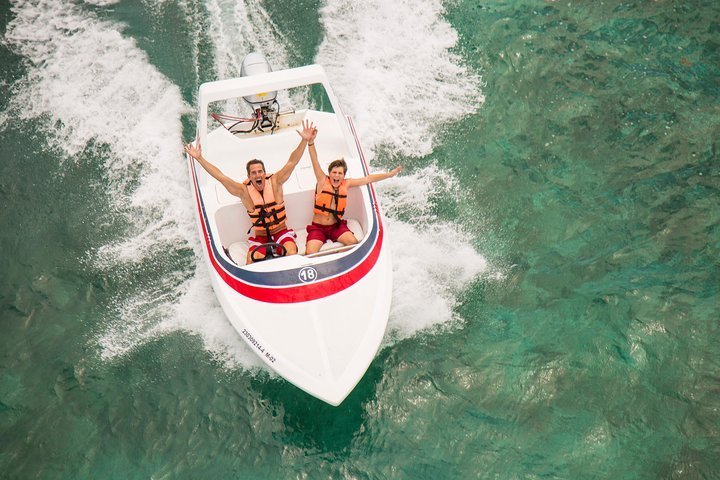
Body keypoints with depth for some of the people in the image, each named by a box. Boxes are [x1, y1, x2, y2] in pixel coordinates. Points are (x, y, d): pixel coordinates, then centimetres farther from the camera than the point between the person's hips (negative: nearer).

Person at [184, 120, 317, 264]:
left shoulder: (274, 182, -7)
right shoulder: (244, 190, -7)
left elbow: (292, 162, -14)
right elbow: (220, 176, -7)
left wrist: (305, 140, -25)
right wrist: (199, 158, -11)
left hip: (281, 233, 0)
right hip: (260, 237, 1)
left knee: (291, 252, -30)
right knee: (251, 263, -26)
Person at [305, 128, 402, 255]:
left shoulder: (346, 184, 4)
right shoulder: (323, 181, -4)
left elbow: (368, 179, 7)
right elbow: (315, 161, -16)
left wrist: (390, 174, 7)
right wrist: (310, 142, -31)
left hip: (337, 226, 3)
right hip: (317, 227, -3)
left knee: (354, 243, -24)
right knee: (310, 254, -25)